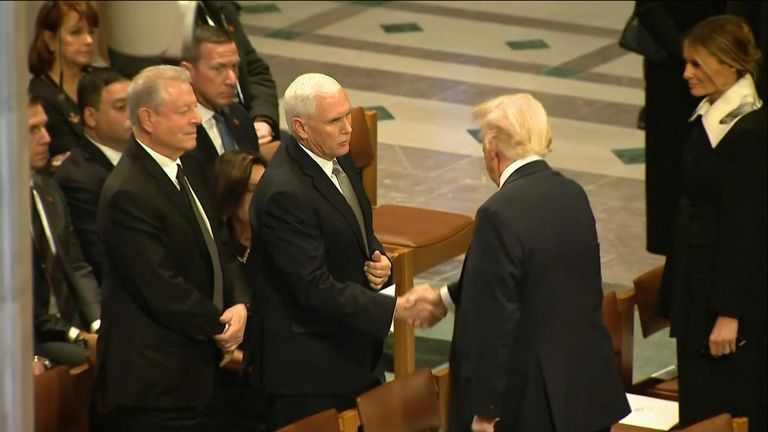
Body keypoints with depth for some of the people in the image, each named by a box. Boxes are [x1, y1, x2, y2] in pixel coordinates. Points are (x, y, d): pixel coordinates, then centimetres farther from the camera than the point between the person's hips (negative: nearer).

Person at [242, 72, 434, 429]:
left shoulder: (337, 157, 4)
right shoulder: (284, 193, -25)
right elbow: (315, 288, -26)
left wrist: (379, 261, -4)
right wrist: (392, 309, -28)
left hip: (354, 349, 9)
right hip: (308, 366, -9)